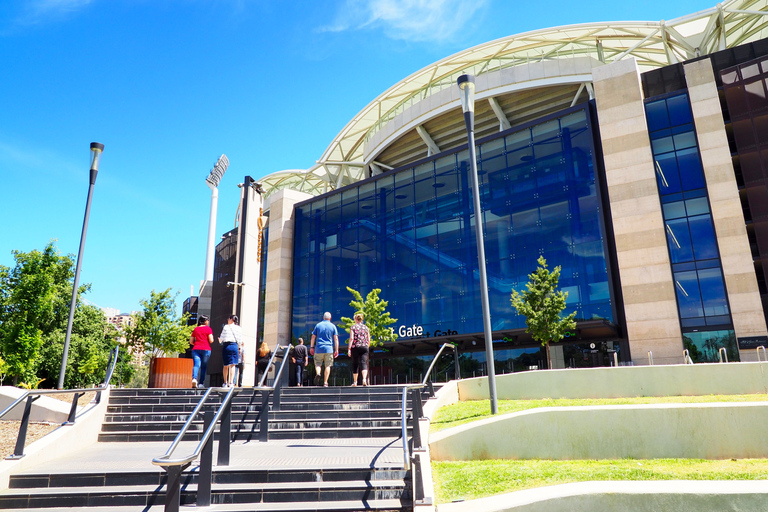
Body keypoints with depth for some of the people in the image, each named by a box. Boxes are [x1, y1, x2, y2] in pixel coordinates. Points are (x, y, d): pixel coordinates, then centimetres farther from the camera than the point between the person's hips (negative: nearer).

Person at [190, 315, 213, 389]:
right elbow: (211, 340, -6)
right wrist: (212, 337, 15)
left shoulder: (196, 329, 14)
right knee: (203, 367, 4)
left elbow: (191, 342, 14)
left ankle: (194, 378, -33)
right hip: (206, 349, -3)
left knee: (196, 365, -8)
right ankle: (201, 383, 2)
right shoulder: (208, 328, 2)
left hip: (195, 349, 3)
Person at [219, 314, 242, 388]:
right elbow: (240, 340, 5)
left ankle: (225, 382, 15)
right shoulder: (239, 328, 5)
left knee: (226, 365, 9)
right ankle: (231, 382, -9)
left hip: (226, 346, -1)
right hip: (234, 346, 1)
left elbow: (221, 338, 3)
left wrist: (219, 340, 25)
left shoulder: (226, 327, 0)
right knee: (232, 365, 1)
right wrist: (239, 348, 17)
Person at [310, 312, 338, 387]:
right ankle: (325, 382, 1)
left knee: (318, 364, 10)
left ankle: (318, 373, -21)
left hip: (319, 348, 1)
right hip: (329, 349, 0)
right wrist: (336, 350, 2)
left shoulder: (318, 325, 7)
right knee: (328, 366, 5)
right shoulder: (332, 326, 5)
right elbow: (336, 339, 0)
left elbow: (313, 337, 7)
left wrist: (311, 347, 13)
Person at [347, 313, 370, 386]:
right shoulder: (366, 327, 10)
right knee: (364, 363, -5)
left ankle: (355, 382, 18)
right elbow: (369, 340, 10)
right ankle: (364, 379, -28)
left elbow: (351, 338, -9)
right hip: (364, 347, 1)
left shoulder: (353, 327, 1)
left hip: (355, 347, -1)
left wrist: (349, 349, -10)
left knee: (355, 364, 10)